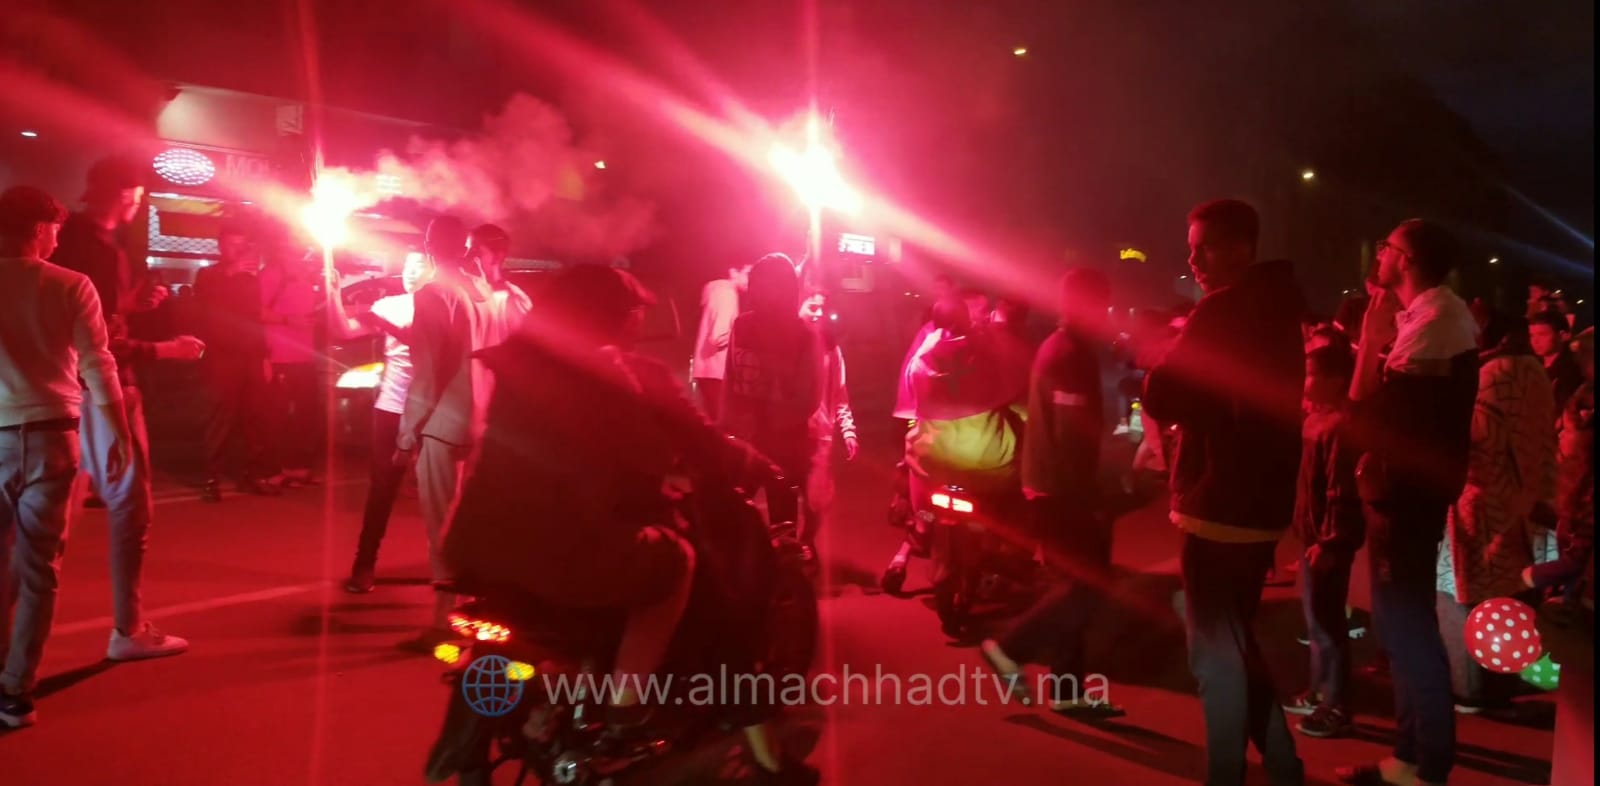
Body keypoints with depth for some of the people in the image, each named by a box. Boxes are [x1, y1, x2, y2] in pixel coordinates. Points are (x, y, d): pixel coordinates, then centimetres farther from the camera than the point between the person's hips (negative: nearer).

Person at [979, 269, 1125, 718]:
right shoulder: (1069, 355, -16)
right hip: (1061, 489, -10)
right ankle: (1009, 648, 1)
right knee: (1089, 586, -6)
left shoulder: (1064, 349, 16)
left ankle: (1068, 690, 17)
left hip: (1057, 485, 10)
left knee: (1080, 584, 12)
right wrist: (1089, 499, -21)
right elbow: (1071, 437, -23)